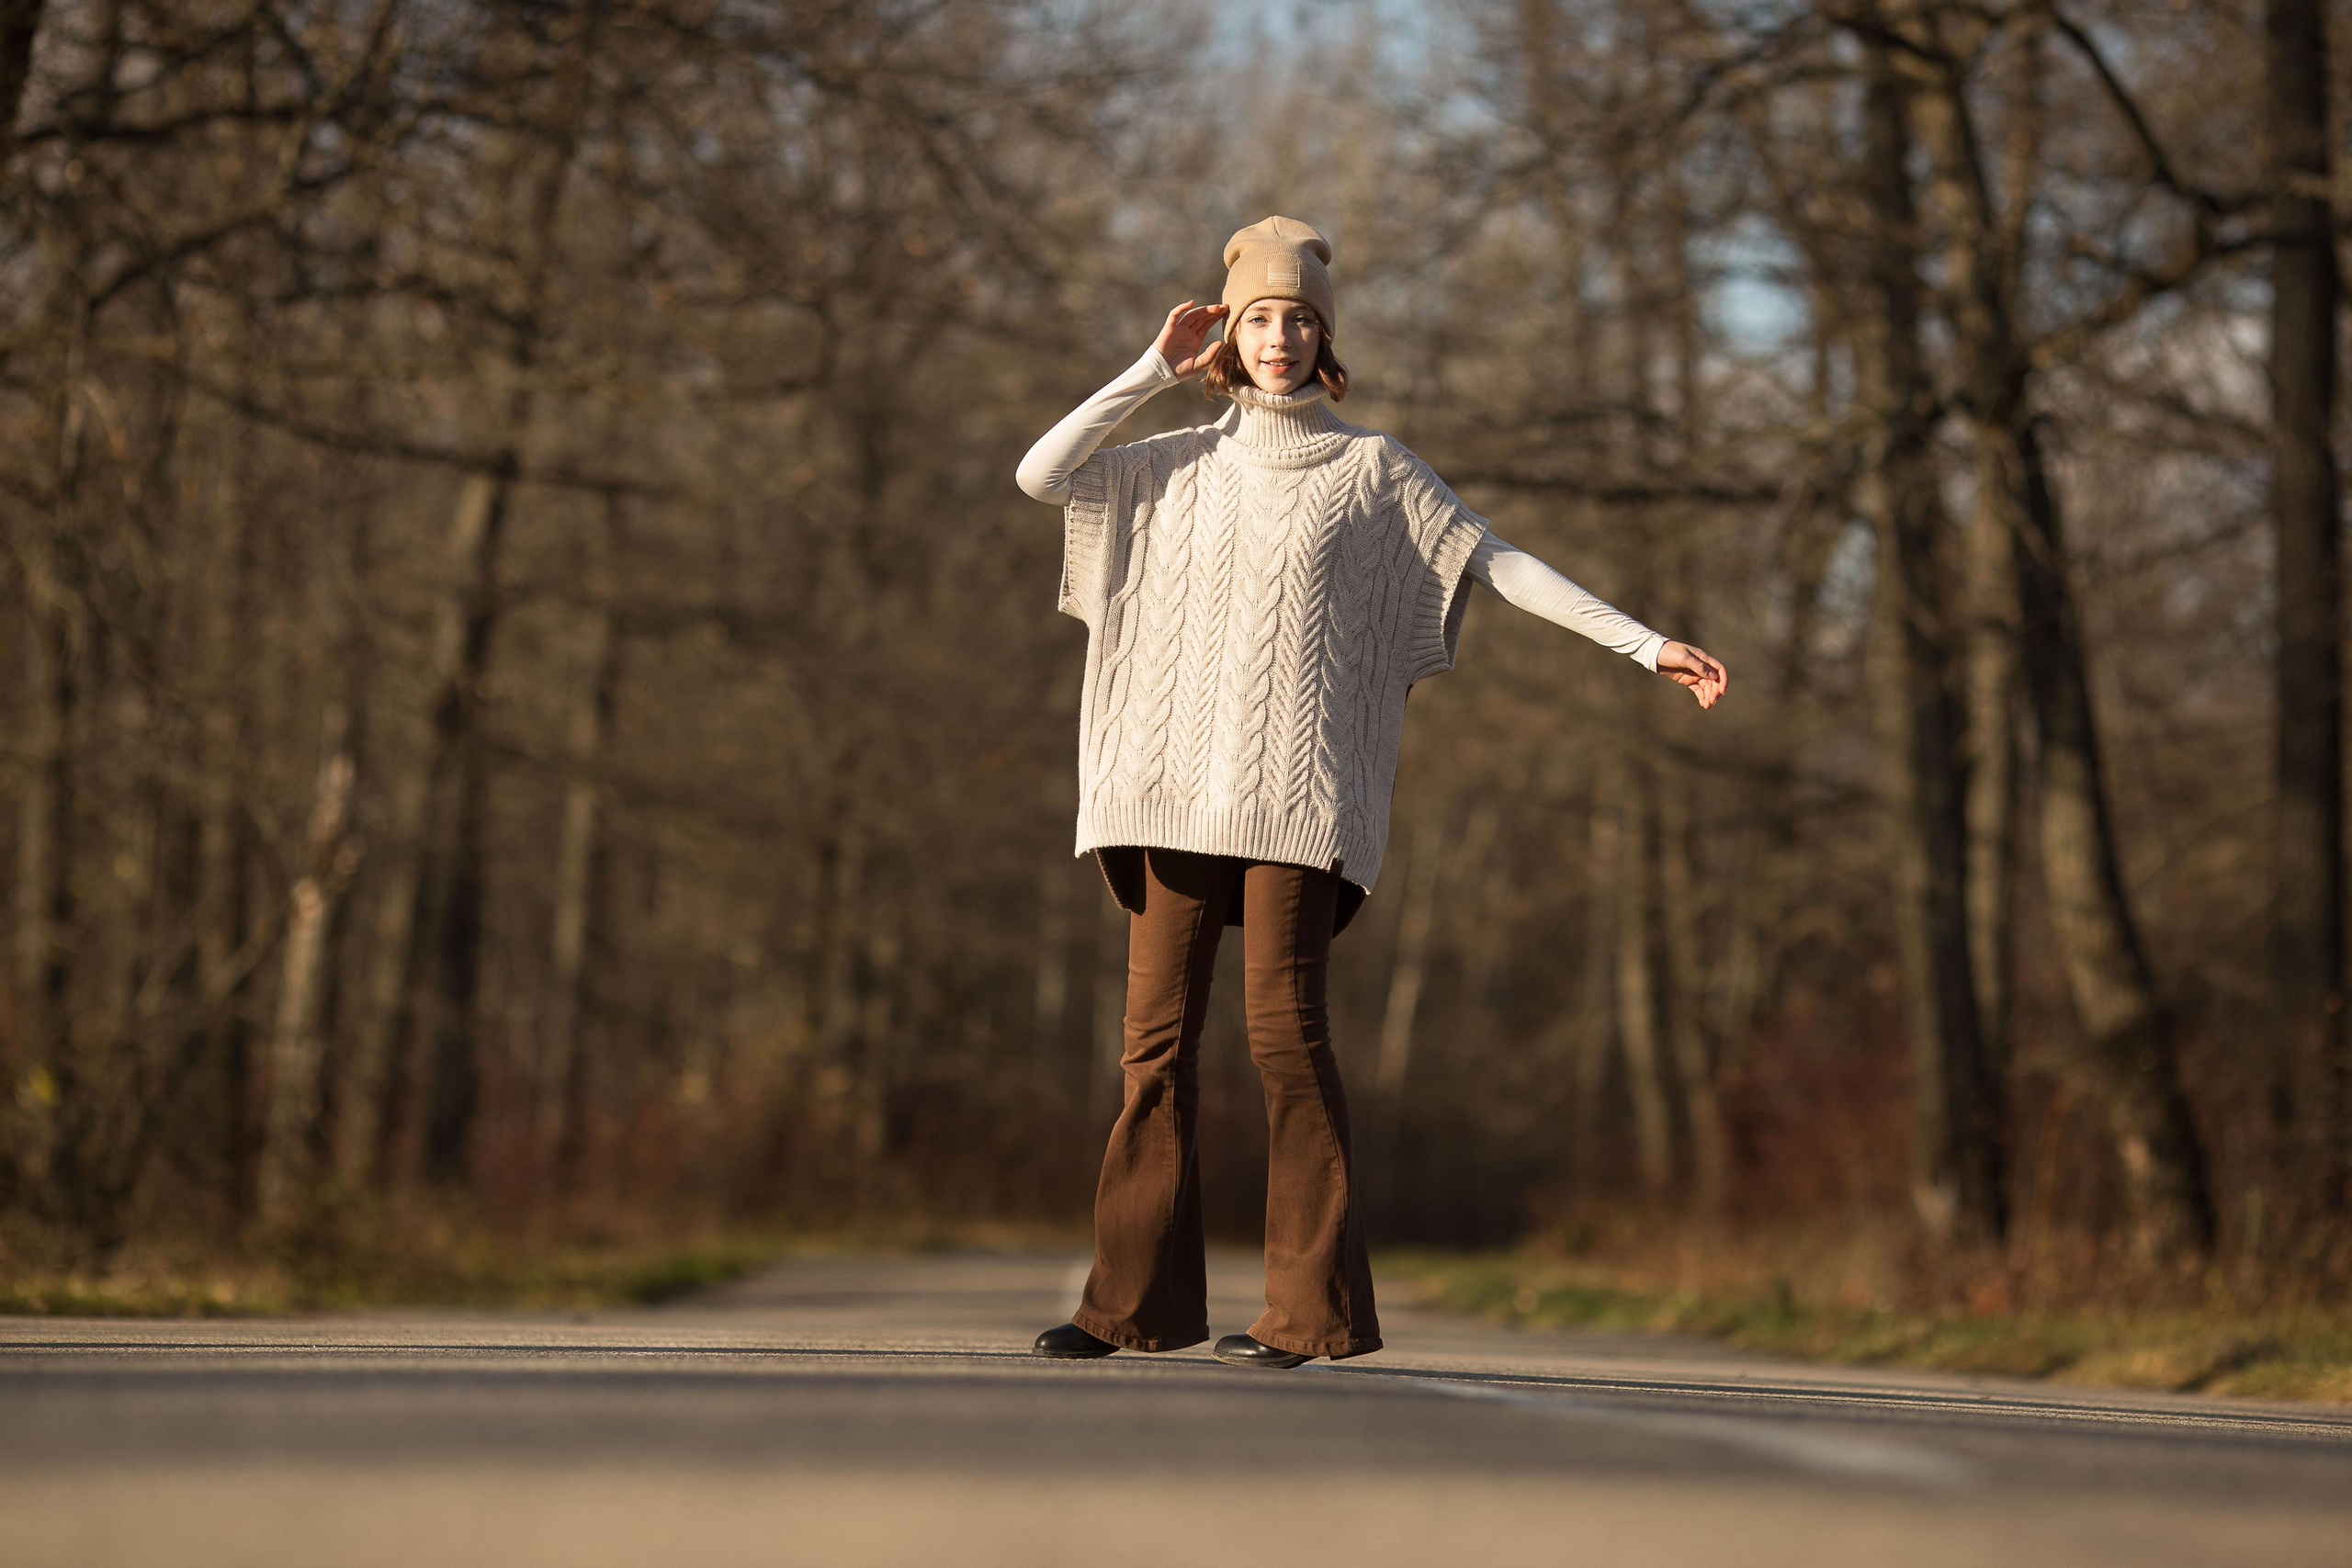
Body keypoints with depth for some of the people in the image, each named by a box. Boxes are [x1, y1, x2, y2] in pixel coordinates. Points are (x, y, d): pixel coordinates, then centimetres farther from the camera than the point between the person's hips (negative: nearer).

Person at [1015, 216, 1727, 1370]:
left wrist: (1643, 642, 1)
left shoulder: (1372, 467, 7)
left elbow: (1499, 564, 6)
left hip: (1299, 784, -3)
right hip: (1178, 782, 3)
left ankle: (1310, 1305, -8)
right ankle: (1134, 1297, 5)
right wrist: (1154, 371, 2)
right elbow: (1039, 476, 3)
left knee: (1284, 1029, -11)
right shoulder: (1183, 464, 15)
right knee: (1156, 1031, 1)